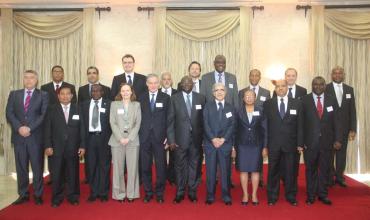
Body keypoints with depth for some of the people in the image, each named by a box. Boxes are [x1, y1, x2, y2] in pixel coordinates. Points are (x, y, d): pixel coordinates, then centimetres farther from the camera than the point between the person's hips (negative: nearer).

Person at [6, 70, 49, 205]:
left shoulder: (43, 95, 4)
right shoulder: (14, 94, 13)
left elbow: (44, 115, -5)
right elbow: (9, 113, 4)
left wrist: (29, 128, -13)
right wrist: (19, 128, -11)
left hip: (36, 137, -2)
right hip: (18, 136, 3)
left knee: (37, 167, 3)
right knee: (21, 167, 8)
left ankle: (38, 195, 14)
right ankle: (23, 194, 19)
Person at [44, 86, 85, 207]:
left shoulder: (77, 109, 5)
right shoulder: (52, 109, 4)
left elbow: (81, 128, 2)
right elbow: (47, 129, 1)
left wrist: (82, 145, -2)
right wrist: (48, 146, -6)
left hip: (73, 148, 0)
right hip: (57, 147, 0)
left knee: (73, 173, 7)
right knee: (57, 174, 6)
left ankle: (73, 196, 20)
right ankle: (56, 198, 20)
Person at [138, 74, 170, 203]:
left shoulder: (165, 98, 4)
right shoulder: (141, 98, 9)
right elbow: (139, 118, 6)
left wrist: (168, 136, -4)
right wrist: (139, 134, -1)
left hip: (160, 137, -1)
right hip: (144, 137, 2)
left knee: (161, 166, 4)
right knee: (145, 167, 7)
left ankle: (160, 193, 19)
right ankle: (148, 192, 22)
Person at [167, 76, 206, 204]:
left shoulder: (201, 98, 4)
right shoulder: (175, 98, 0)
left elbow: (204, 119, 5)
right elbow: (170, 120, -1)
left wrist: (204, 137, 1)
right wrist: (171, 139, -6)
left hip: (196, 139, 1)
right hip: (180, 139, -1)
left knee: (194, 165, 9)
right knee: (180, 166, 7)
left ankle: (192, 192, 24)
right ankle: (180, 193, 22)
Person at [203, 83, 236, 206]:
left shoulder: (230, 108, 11)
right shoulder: (208, 106, 9)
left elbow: (232, 126, 2)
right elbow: (206, 124, -1)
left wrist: (223, 139, -11)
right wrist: (213, 139, -12)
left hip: (225, 143, 1)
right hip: (210, 143, 0)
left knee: (225, 171, 4)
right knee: (210, 171, 3)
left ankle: (226, 196, 14)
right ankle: (210, 196, 13)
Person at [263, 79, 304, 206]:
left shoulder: (297, 103, 5)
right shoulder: (268, 104, 3)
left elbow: (300, 125, 3)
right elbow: (265, 125, 1)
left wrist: (300, 144, -1)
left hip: (290, 144, 1)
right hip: (273, 144, 0)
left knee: (291, 171, 9)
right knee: (273, 171, 7)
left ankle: (291, 196, 25)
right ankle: (272, 197, 20)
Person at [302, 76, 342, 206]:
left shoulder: (331, 100, 6)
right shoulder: (304, 100, -2)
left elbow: (336, 121, 5)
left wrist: (338, 139, -2)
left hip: (327, 141, 2)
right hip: (310, 142, -2)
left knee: (325, 169, 11)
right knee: (311, 169, 8)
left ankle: (322, 194, 26)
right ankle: (311, 195, 22)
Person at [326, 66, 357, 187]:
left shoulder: (349, 89, 7)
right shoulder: (325, 89, -4)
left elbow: (352, 110, 5)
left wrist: (353, 129, 0)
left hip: (344, 127, 3)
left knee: (342, 152, 8)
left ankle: (339, 177, 21)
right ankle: (330, 177, 20)